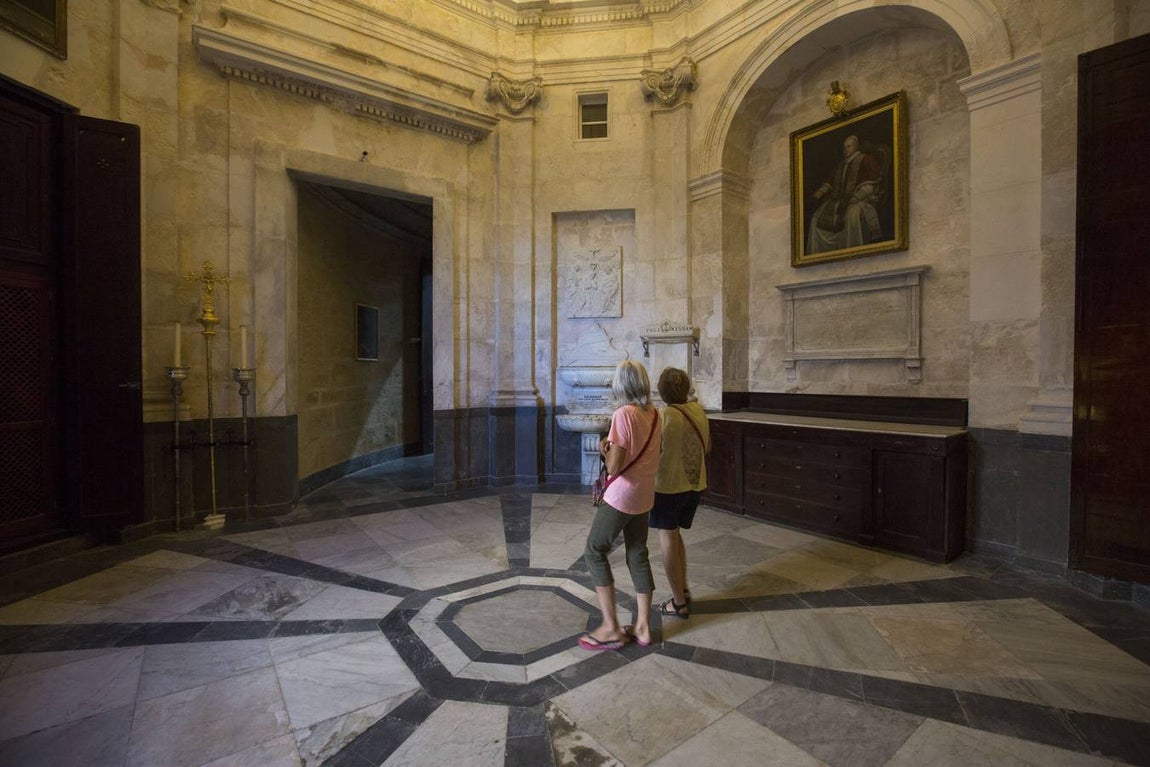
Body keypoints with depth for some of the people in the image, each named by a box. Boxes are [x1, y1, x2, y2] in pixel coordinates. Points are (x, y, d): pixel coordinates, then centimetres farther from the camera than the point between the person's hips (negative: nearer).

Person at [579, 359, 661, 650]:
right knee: (638, 555, 16)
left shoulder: (624, 414, -21)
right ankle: (642, 627, 26)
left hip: (621, 496, -8)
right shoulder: (654, 414, 3)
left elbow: (614, 467, -22)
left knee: (594, 552, 7)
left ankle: (611, 628, 11)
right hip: (644, 496, 8)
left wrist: (604, 448, -3)